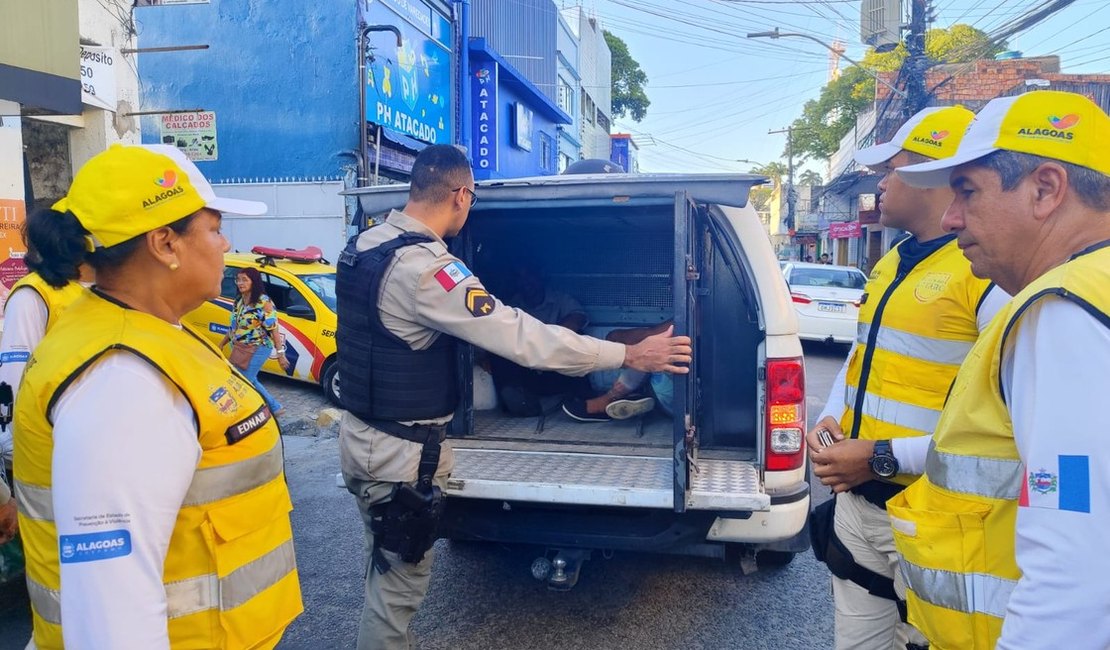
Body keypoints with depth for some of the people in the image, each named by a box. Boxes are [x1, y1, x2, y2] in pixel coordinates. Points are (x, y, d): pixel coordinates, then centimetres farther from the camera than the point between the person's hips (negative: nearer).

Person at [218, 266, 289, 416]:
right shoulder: (238, 301, 8)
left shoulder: (264, 302, -13)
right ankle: (275, 407, 28)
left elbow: (273, 328, -14)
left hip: (259, 348, -8)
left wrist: (280, 353, -16)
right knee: (250, 381, 15)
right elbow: (234, 326, 18)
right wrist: (221, 344, 20)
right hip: (240, 350, 8)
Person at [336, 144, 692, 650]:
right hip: (401, 451, -10)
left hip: (364, 432, 10)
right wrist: (630, 355, -22)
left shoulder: (365, 245, 3)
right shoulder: (423, 266, -27)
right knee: (398, 586, 9)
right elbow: (519, 335, -29)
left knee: (386, 573, 26)